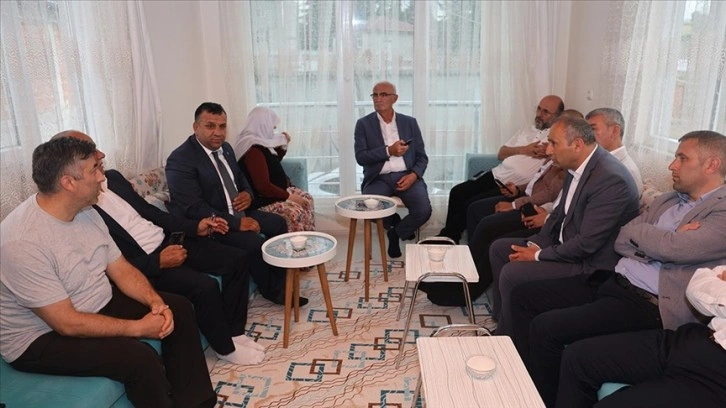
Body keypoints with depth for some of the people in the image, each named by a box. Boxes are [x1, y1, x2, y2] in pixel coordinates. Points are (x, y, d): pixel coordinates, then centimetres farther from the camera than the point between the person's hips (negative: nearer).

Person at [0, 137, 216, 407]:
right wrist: (139, 327, -22)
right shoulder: (22, 242, -29)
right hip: (41, 337, -8)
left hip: (98, 304, 9)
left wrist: (155, 301, -14)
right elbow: (68, 323, -28)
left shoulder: (86, 212, -3)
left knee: (179, 309, 0)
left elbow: (121, 269, 3)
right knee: (140, 358, -28)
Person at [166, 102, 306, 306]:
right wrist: (236, 223, -28)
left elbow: (240, 177, 21)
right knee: (254, 242, -25)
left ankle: (279, 283, 11)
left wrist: (247, 194, -4)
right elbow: (194, 208, -26)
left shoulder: (226, 148, 6)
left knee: (278, 224, 2)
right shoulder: (180, 160, -20)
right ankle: (270, 290, 1)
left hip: (235, 212, 9)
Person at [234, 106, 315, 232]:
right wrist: (289, 196, -21)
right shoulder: (253, 150, -25)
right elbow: (263, 186, -28)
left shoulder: (261, 143, 6)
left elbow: (273, 164, 25)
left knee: (307, 199, 7)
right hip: (263, 199, -11)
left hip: (274, 191, 11)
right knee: (295, 211, -26)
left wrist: (283, 145, 13)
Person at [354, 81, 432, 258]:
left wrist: (414, 175, -10)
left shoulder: (410, 122, 11)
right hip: (378, 179, -1)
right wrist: (388, 151, -17)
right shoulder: (364, 124, 5)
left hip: (406, 176, 1)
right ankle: (394, 224, 8)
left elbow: (422, 157, 10)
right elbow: (361, 157, -6)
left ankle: (396, 232, 9)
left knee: (424, 210, -24)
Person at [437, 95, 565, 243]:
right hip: (496, 174, 7)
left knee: (473, 204, -19)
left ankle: (449, 237, 1)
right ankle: (448, 236, 4)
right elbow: (501, 153, 14)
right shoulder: (525, 131, 22)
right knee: (457, 192, -7)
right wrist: (523, 150, 0)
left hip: (513, 186, -7)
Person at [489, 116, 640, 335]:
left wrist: (538, 255, -17)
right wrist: (536, 244, -1)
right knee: (499, 249, 9)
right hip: (563, 245, 10)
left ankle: (507, 337, 3)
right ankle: (502, 318, 20)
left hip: (590, 264, -10)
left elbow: (586, 244, -27)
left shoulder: (611, 179, -27)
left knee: (511, 274, -21)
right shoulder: (576, 167, 2)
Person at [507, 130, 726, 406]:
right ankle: (527, 379, 14)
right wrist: (659, 242, -8)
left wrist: (638, 231, -3)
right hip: (613, 280, 9)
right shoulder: (667, 200, 17)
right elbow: (621, 242, 10)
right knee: (523, 296, 2)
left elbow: (670, 248, -23)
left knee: (546, 327, -23)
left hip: (647, 303, -9)